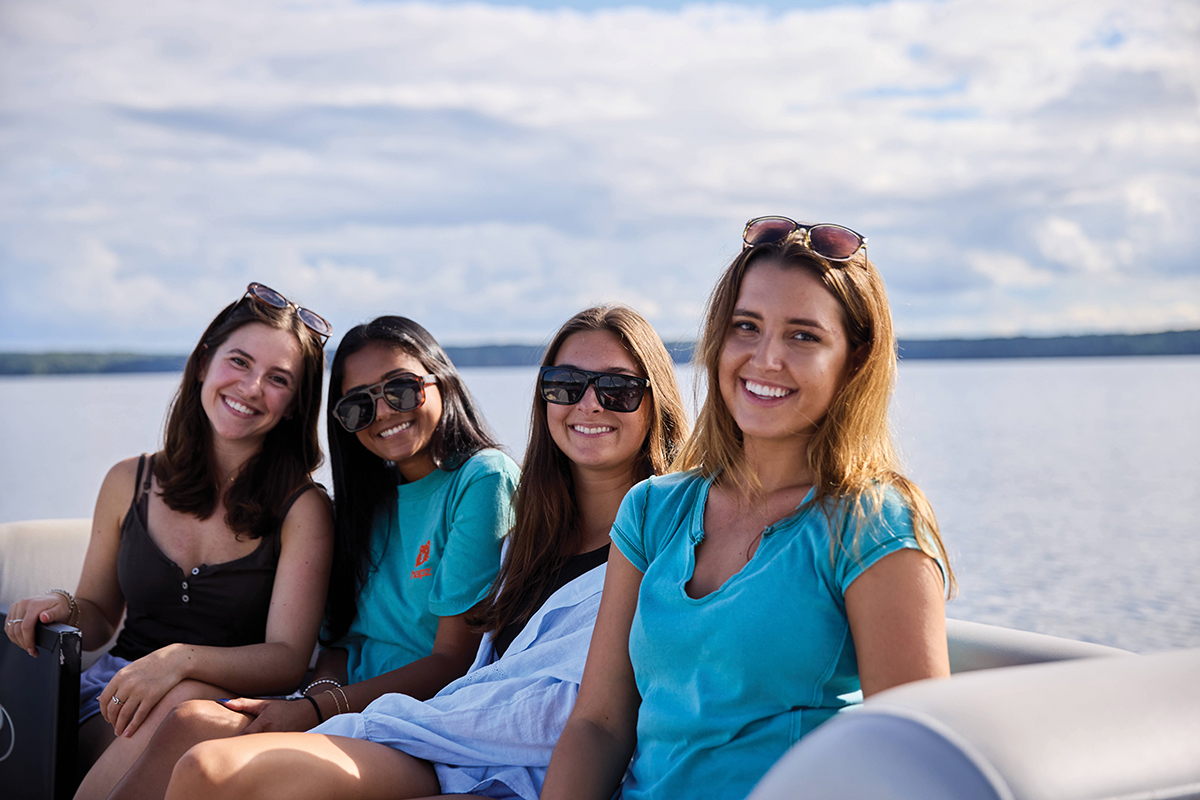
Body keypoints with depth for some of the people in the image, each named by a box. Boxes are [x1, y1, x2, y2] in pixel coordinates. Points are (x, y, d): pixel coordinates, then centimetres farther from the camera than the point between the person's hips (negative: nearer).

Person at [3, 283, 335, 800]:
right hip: (109, 700, 1)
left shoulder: (303, 509, -3)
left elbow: (288, 658, -10)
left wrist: (181, 660, -27)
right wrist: (64, 609, -5)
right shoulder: (129, 483, 9)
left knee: (188, 701, -37)